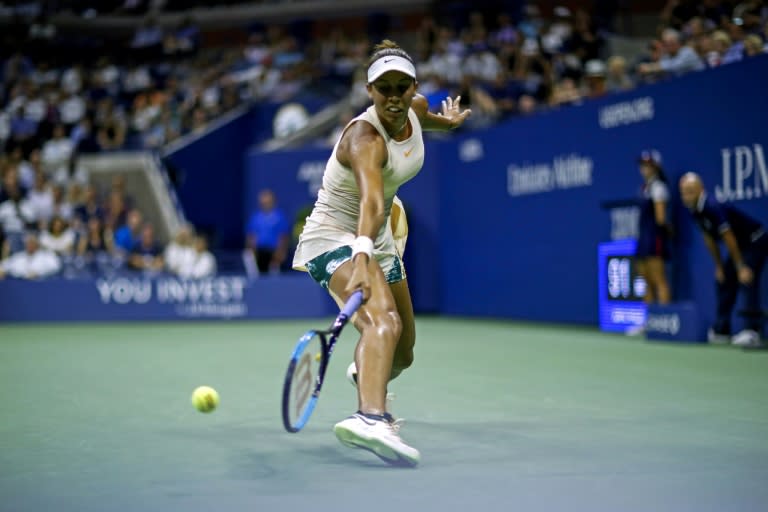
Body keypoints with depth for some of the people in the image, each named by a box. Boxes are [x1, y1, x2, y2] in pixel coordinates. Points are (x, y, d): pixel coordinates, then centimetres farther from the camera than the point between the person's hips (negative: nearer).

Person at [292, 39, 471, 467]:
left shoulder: (416, 109, -5)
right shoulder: (365, 136, -29)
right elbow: (370, 201, -48)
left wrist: (446, 121, 43)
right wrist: (362, 257, -62)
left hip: (379, 242, 9)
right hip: (335, 238, -8)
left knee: (402, 353, 18)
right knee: (383, 321, -38)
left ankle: (367, 381, 52)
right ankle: (370, 418, -59)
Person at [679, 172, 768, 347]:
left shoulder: (713, 207, -29)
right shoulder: (695, 210, -1)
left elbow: (729, 238, -27)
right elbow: (709, 239, 8)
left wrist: (741, 267, -24)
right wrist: (719, 267, 9)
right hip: (740, 245, 10)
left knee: (748, 280, -24)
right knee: (724, 281, 10)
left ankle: (752, 331, -32)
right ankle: (721, 330, 18)